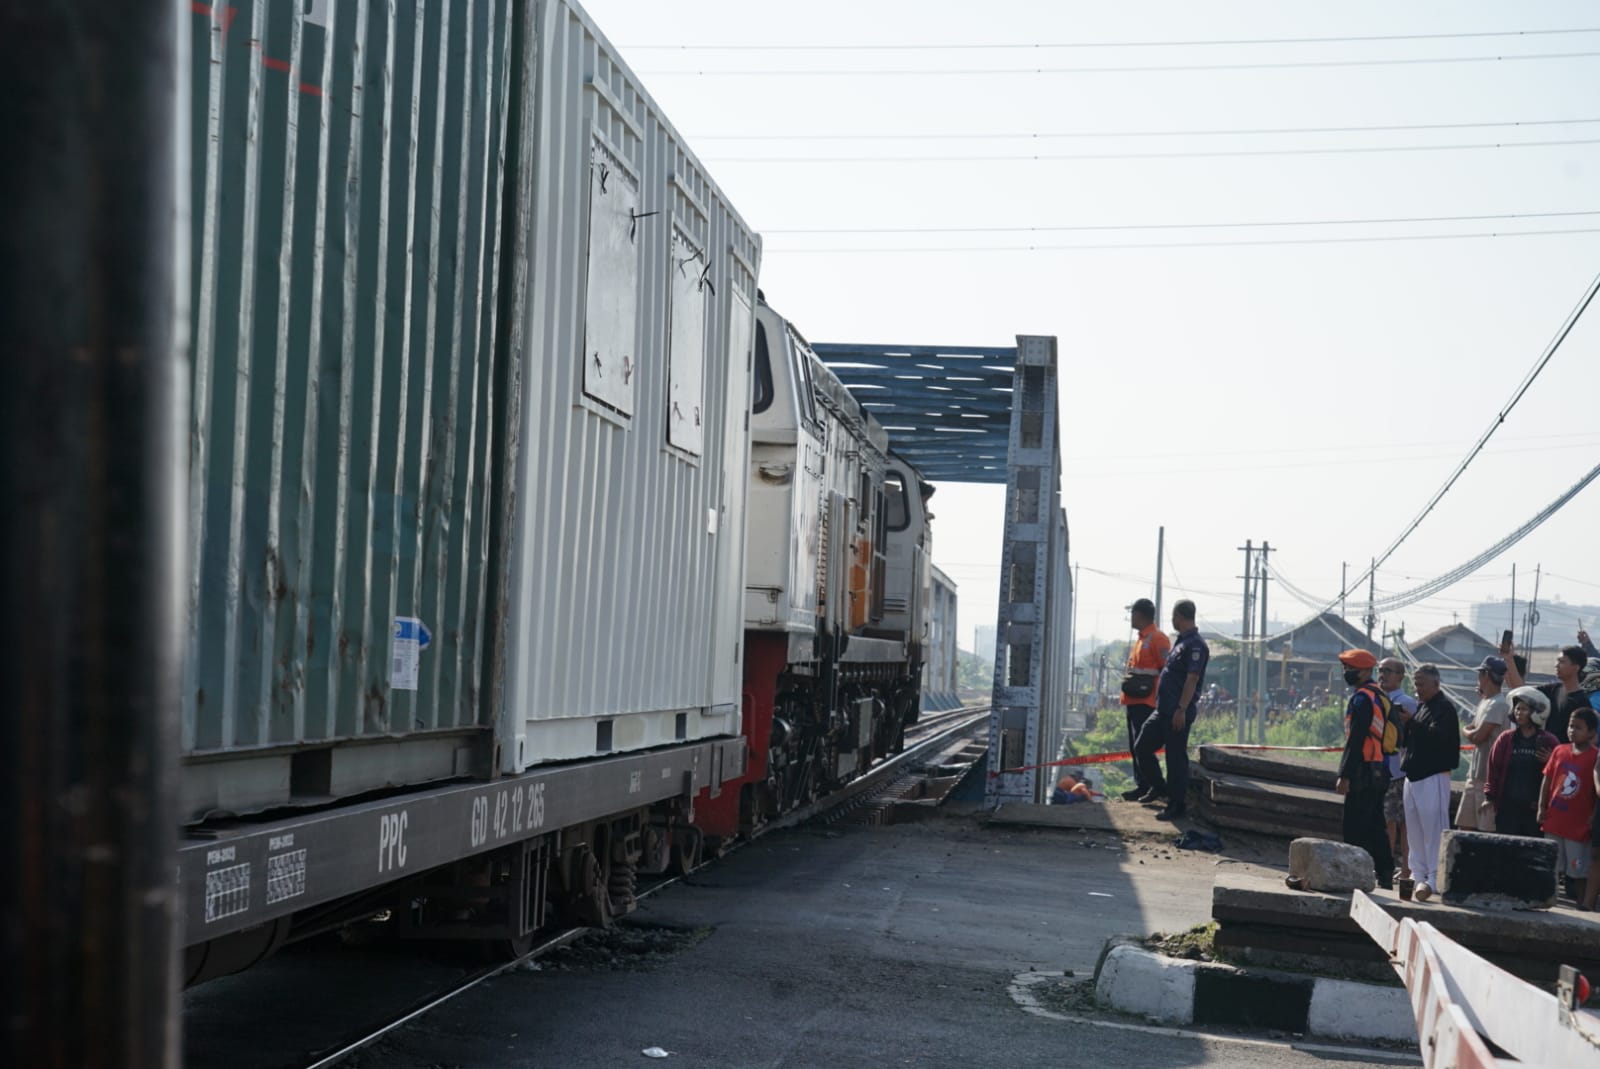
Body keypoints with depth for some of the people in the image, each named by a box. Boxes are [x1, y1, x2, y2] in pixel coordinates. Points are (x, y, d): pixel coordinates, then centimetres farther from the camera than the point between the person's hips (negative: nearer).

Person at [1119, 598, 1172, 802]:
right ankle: (1141, 785, 16)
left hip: (1145, 703, -10)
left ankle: (1144, 788, -9)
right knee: (1135, 746, 12)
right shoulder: (1141, 638, 20)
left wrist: (1157, 696, -18)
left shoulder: (1158, 638, -10)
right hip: (1133, 701, 10)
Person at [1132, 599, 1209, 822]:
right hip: (1163, 710, 10)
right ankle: (1159, 788, 28)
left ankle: (1177, 804, 5)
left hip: (1178, 714, -10)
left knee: (1176, 757, -3)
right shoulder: (1181, 642, 17)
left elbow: (1192, 679, -21)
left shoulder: (1195, 645, -15)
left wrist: (1181, 709, -24)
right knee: (1142, 747, 14)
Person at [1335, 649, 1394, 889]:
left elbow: (1356, 740, -19)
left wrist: (1345, 775, -20)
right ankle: (1385, 874, 16)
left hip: (1364, 771, -10)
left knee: (1355, 828, -7)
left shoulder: (1361, 698, -13)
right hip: (1380, 772, 10)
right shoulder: (1381, 696, 17)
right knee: (1375, 826, 14)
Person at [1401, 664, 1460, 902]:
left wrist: (1411, 723, -22)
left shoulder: (1445, 707, -9)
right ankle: (1419, 875, 21)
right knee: (1414, 830, 13)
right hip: (1413, 774, 9)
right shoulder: (1420, 705, 18)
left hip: (1433, 776, -9)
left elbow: (1438, 737, -23)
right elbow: (1404, 739, 20)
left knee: (1434, 828, -8)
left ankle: (1434, 879, -7)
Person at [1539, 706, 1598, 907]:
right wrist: (1541, 807, 3)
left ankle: (1583, 905, 10)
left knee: (1579, 872, 2)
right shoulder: (1559, 751, 5)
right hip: (1554, 821, 5)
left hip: (1578, 827, -5)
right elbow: (1547, 779, 9)